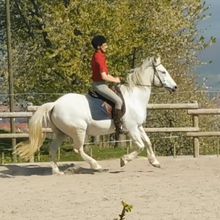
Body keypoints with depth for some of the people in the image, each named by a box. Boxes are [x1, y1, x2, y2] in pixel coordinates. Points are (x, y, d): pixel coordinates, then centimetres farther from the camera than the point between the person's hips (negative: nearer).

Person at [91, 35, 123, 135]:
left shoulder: (99, 56, 12)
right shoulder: (99, 58, -20)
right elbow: (103, 77, -24)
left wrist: (114, 78, 8)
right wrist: (115, 80, -8)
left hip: (100, 84, 11)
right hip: (99, 85, -11)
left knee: (118, 99, 24)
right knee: (118, 100, -19)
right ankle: (118, 126, -19)